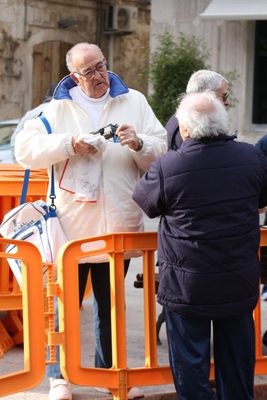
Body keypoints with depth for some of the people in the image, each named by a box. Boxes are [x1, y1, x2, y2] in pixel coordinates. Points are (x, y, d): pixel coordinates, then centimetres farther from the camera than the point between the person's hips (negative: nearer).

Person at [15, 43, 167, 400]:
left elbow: (161, 153, 1)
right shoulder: (58, 108, 2)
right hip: (71, 224, -2)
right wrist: (70, 144, -17)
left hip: (118, 224, 2)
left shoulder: (133, 101, 5)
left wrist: (139, 144, -19)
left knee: (110, 303, 16)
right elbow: (25, 149, -8)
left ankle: (109, 370, 30)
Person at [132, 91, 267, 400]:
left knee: (190, 363, 10)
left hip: (187, 285, -3)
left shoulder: (166, 167, -19)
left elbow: (142, 201, -1)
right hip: (241, 282, 4)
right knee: (237, 363, 18)